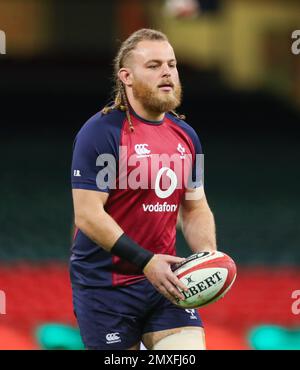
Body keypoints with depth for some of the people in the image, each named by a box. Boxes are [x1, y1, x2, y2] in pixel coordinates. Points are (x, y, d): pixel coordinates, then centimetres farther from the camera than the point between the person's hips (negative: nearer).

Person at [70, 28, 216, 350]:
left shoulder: (186, 136, 10)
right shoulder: (100, 132, -12)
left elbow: (195, 208, 18)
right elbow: (87, 215, -18)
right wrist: (146, 262, -23)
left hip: (163, 280, 6)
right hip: (104, 284, -5)